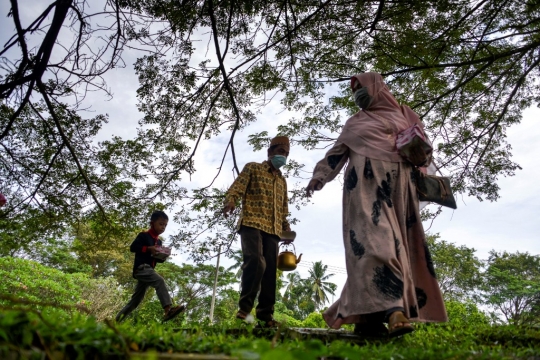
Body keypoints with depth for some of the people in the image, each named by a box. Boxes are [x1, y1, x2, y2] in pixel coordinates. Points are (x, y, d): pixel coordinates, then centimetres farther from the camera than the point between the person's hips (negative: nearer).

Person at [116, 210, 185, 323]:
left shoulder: (159, 242, 19)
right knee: (160, 281, -31)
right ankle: (168, 310, -43)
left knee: (136, 299, 13)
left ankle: (117, 320, 26)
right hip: (141, 268, -9)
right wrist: (148, 248, -20)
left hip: (148, 270, 9)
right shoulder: (143, 235, -1)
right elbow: (133, 247, -12)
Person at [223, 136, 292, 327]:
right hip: (252, 224, -5)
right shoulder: (253, 168, 11)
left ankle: (265, 315, 6)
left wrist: (286, 225, 12)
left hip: (273, 230, 6)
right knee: (255, 262, -24)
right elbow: (236, 188, -3)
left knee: (270, 271, 0)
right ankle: (245, 307, -10)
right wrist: (230, 202, -24)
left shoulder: (282, 180, 27)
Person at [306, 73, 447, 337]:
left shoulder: (404, 116, 22)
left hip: (397, 185, 1)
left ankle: (370, 315, -10)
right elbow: (337, 152, 18)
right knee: (373, 240, -21)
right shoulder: (355, 123, 25)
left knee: (394, 242, -11)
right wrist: (319, 176, 6)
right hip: (365, 183, -1)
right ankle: (393, 309, -32)